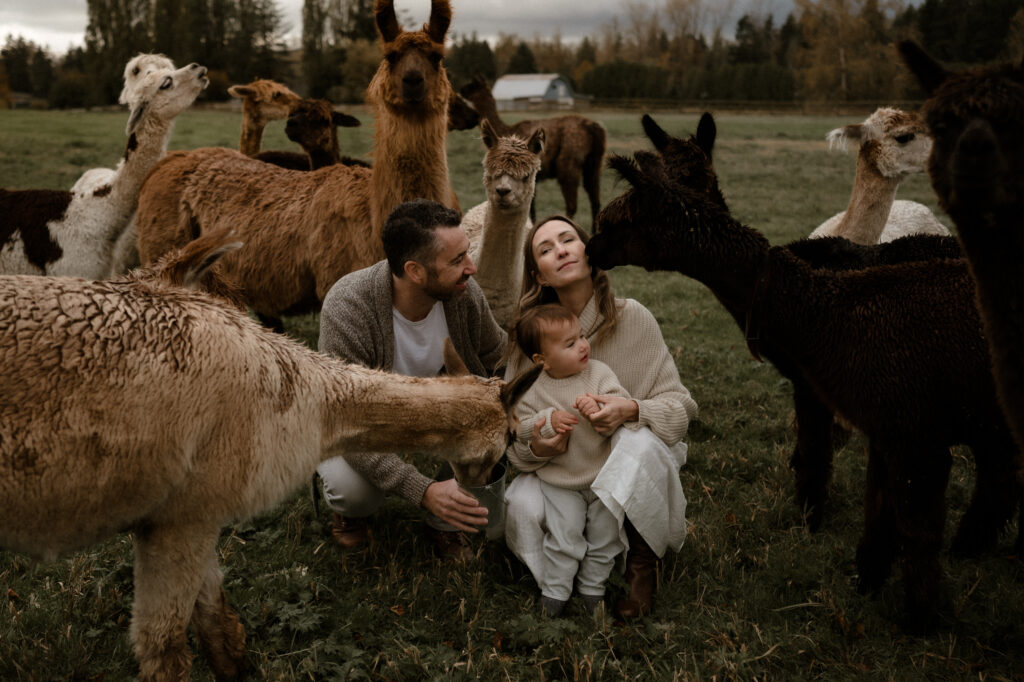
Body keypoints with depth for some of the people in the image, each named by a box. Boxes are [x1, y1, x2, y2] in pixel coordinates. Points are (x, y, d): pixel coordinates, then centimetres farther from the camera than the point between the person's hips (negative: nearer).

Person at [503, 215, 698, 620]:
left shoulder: (631, 317, -10)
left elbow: (678, 404, -8)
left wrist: (631, 410, -30)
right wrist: (534, 445, -26)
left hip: (630, 464, -1)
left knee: (640, 443, -36)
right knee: (522, 505, -30)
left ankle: (641, 564, -10)